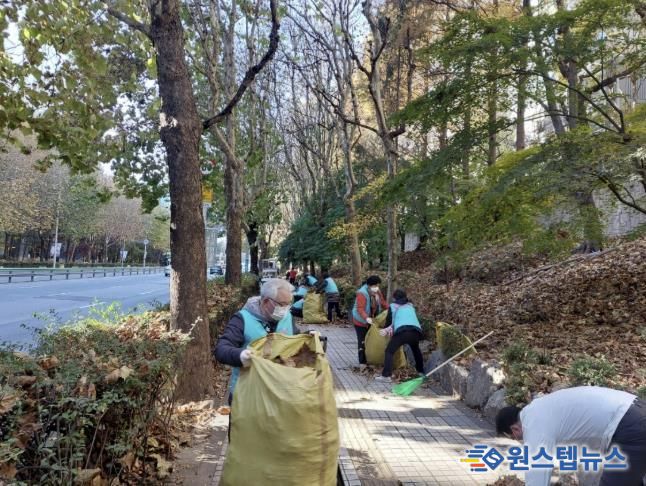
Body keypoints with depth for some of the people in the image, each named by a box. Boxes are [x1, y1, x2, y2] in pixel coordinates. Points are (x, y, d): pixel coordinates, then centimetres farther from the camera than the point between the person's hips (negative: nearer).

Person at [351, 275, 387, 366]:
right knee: (363, 341, -4)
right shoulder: (362, 293, -29)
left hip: (371, 320, 7)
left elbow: (383, 302, 7)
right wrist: (366, 318, -49)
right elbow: (360, 308, -35)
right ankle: (362, 361, 3)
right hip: (361, 321, -7)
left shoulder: (377, 292, -3)